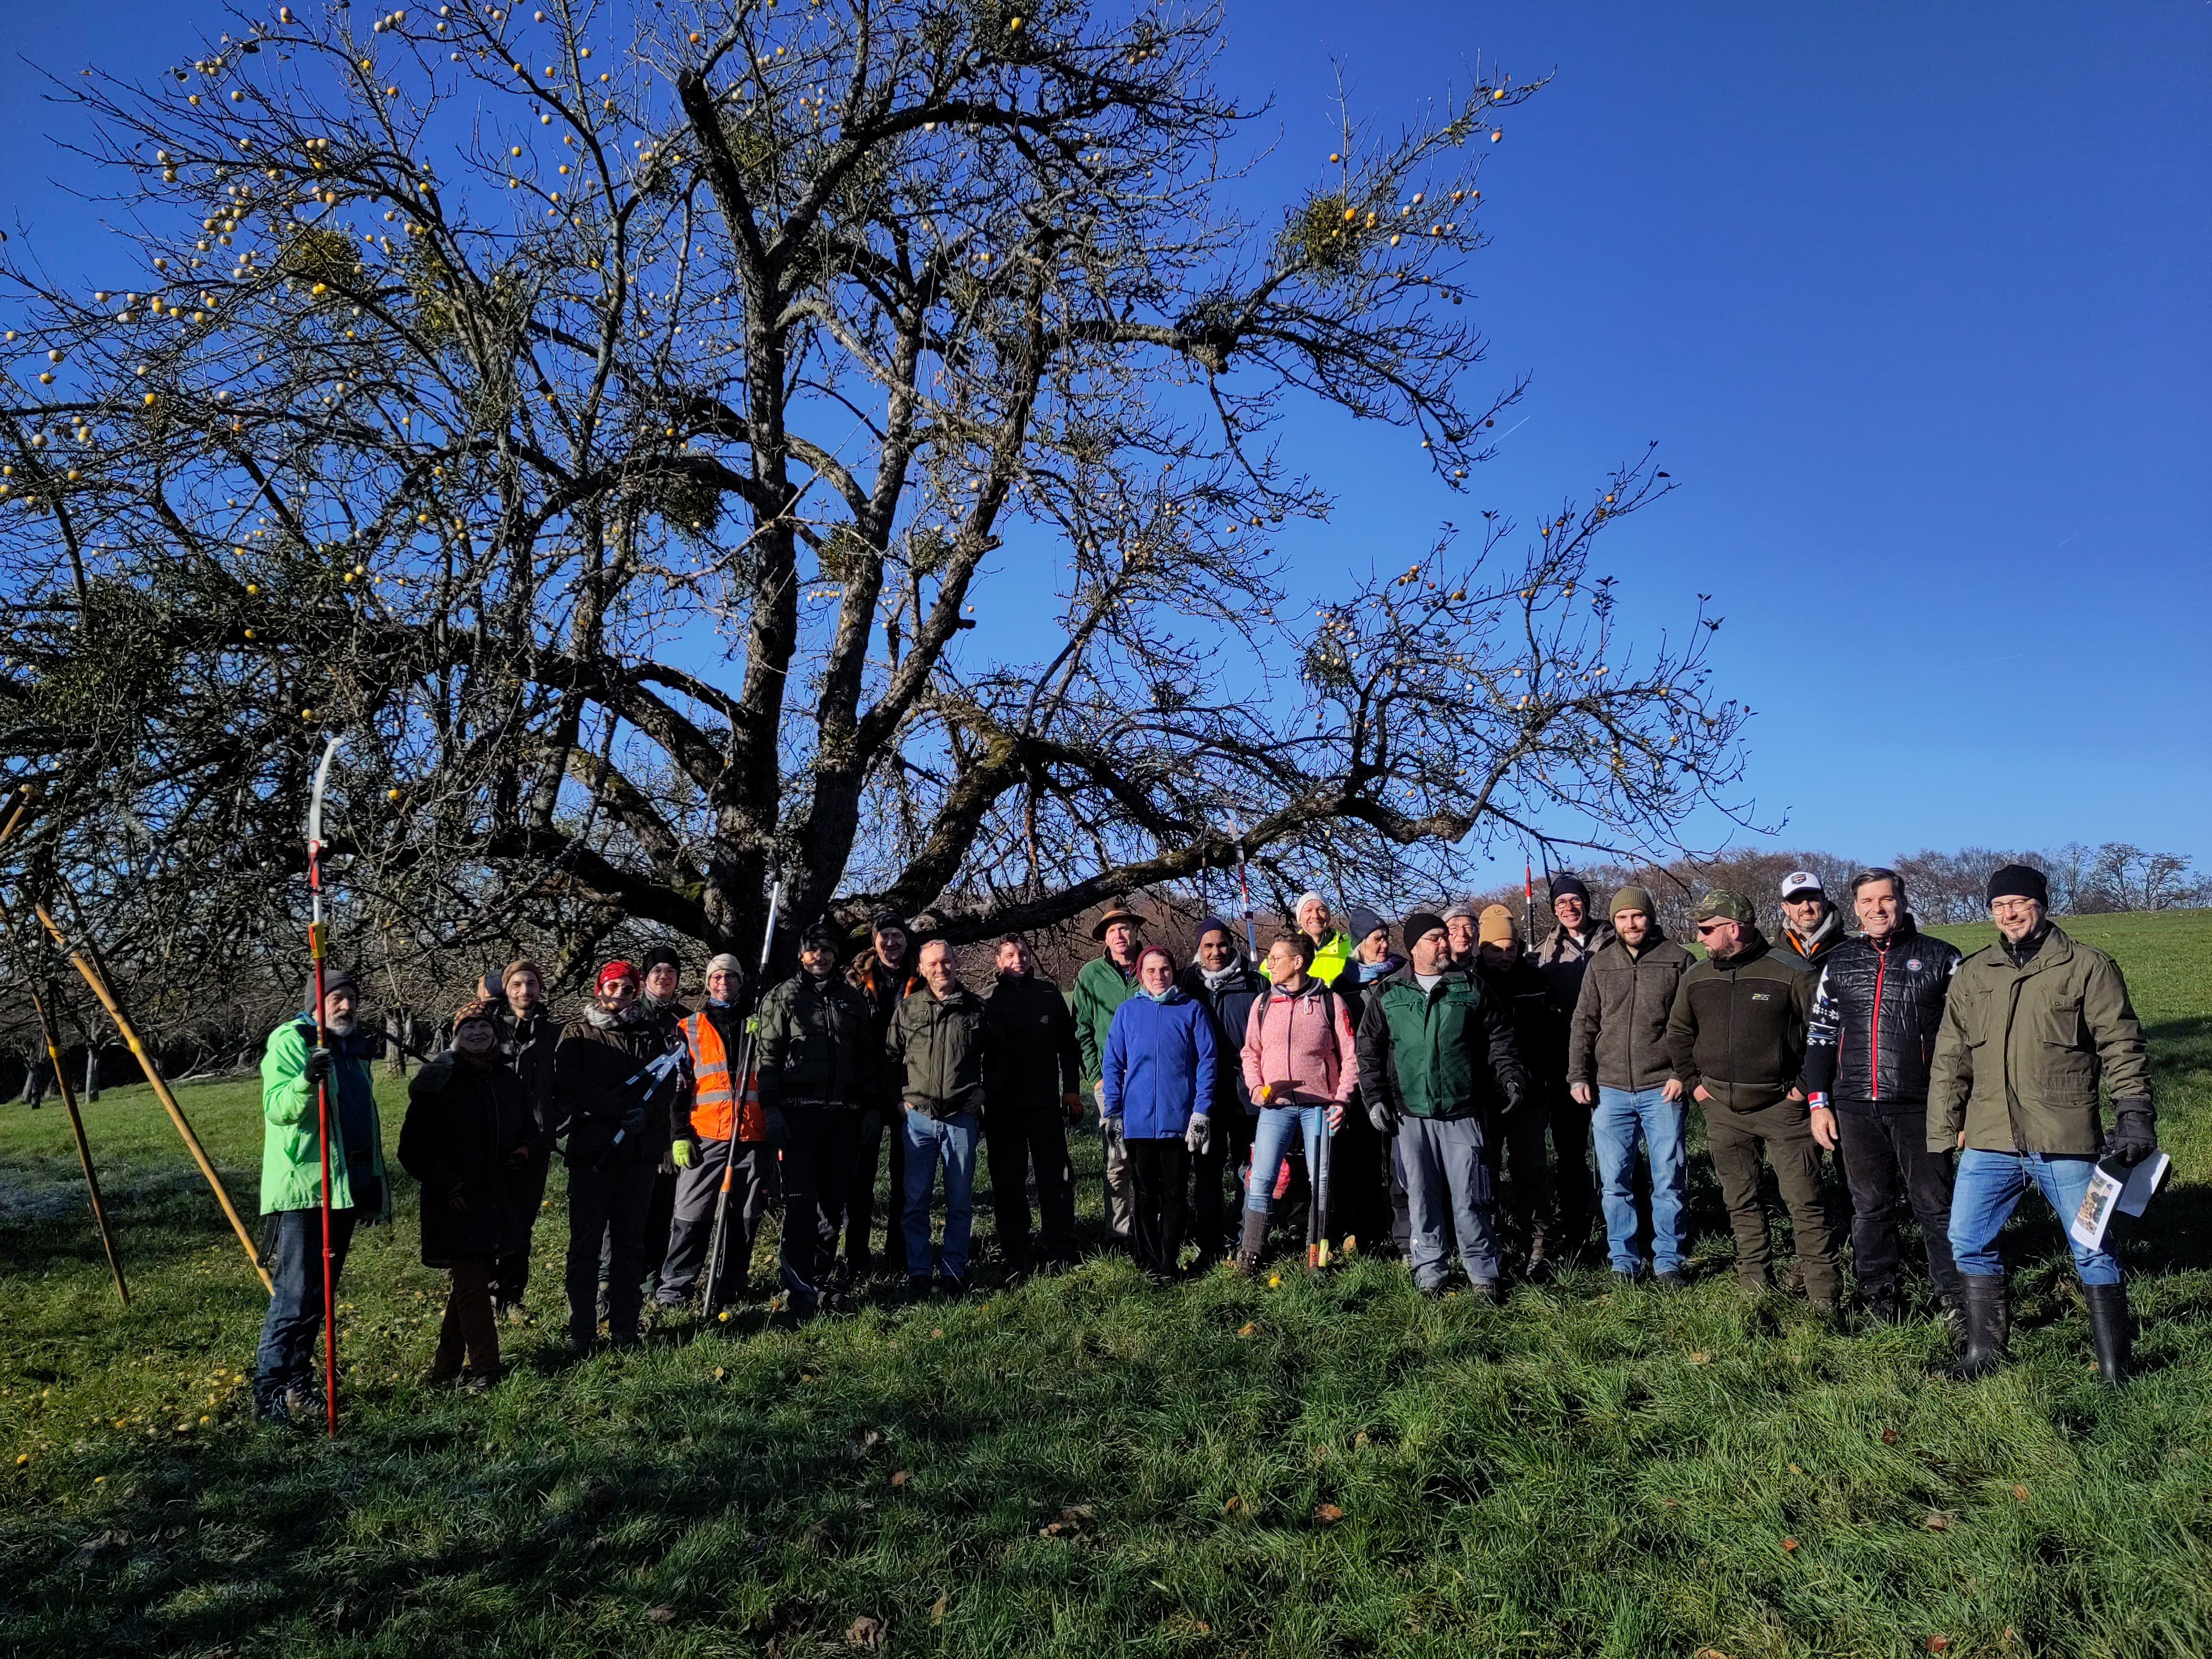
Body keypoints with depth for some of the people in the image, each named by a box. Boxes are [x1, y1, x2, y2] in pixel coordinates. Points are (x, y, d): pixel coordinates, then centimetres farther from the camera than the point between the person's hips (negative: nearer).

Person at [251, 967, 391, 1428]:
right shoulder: (289, 1041, -6)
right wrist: (306, 1081, -39)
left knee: (320, 1292, 13)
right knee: (293, 1295, -10)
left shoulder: (354, 1049, 18)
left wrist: (375, 1182, 25)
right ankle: (268, 1392, -5)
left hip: (344, 1187, 8)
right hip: (301, 1188, -8)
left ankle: (299, 1379, 23)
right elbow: (276, 1107, -18)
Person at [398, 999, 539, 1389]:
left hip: (498, 1202, 6)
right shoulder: (438, 1082, -7)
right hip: (455, 1203, -6)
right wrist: (446, 1185, -15)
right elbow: (413, 1148, -7)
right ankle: (485, 1369, 4)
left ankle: (445, 1366, 25)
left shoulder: (508, 1081, 10)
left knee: (468, 1285, 14)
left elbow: (529, 1128, 22)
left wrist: (524, 1152, 0)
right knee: (472, 1286, -5)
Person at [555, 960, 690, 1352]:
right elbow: (572, 1083, -7)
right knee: (586, 1242, 0)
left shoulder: (655, 1032, 14)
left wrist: (647, 1115, -13)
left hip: (640, 1151, 2)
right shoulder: (577, 1033, 8)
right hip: (592, 1151, -2)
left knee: (630, 1242, 7)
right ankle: (581, 1333, 7)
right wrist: (622, 1111, -15)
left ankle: (624, 1328, 13)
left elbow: (673, 1082, 4)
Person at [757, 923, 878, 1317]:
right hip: (798, 1111, -4)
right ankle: (800, 1287, -6)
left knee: (835, 1195, 8)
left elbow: (869, 1057, 16)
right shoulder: (782, 997, 4)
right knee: (801, 1199, -8)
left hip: (842, 1114, 4)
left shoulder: (853, 1000, 14)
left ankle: (820, 1269, 23)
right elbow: (768, 1054, -2)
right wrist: (771, 1107, -10)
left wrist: (871, 1106, 11)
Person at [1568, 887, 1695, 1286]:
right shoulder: (1599, 965, 9)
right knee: (1615, 1183, 6)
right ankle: (1623, 1261, 18)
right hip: (1610, 1090, 2)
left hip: (1663, 1089, -2)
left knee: (1668, 1182, 3)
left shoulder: (1678, 961, 2)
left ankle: (1667, 1262, 17)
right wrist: (1578, 1076, 4)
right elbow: (1583, 1025, 11)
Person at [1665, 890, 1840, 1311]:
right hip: (1722, 1111, 5)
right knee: (1740, 1201, 12)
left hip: (1782, 1105, -5)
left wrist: (1806, 1086, -8)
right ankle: (1753, 1284, 24)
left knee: (1805, 1201, -5)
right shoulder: (1695, 978, 7)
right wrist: (1692, 1082, 10)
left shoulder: (1789, 973, -9)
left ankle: (1823, 1293, 4)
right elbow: (1678, 1034, 19)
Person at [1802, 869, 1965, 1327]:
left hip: (1920, 1106, -3)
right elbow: (1820, 1034, 13)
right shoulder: (1838, 961, 10)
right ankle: (1881, 1298, 20)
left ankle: (1956, 1298, 16)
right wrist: (1818, 1102, 8)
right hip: (1855, 1107, 3)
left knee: (1934, 1204, 3)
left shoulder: (1939, 957, 2)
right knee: (1869, 1206, 9)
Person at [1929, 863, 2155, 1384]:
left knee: (2092, 1249, 4)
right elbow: (1950, 1059, 12)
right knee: (1968, 1242, 7)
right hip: (1989, 1142, 4)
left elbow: (2122, 1048, -1)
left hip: (2066, 1143, -4)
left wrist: (2134, 1116, -9)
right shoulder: (1972, 974, 10)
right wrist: (1943, 1131, 10)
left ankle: (2114, 1365, 20)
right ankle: (1985, 1349, 22)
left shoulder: (2088, 967, -1)